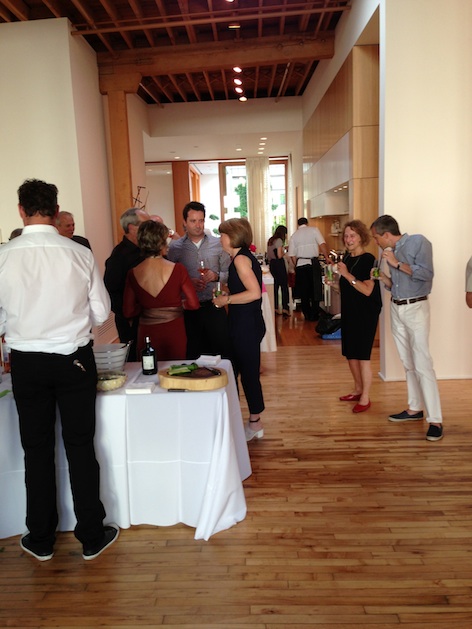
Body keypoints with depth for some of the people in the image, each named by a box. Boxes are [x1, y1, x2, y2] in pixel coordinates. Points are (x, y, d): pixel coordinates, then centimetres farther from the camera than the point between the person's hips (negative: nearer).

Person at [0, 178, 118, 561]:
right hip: (75, 360, 0)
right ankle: (92, 537, 25)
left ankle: (41, 541, 31)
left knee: (37, 450, 15)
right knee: (80, 447, 11)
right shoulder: (80, 254, -11)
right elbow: (101, 313, -4)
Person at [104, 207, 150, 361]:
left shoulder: (142, 250, 9)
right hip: (131, 322, -7)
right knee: (136, 361, 4)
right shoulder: (119, 255, -15)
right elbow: (111, 291, -17)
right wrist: (127, 318, -15)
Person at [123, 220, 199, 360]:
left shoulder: (133, 274, -5)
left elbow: (128, 311, 0)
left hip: (146, 333, 2)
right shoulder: (177, 269, -12)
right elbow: (194, 304, -10)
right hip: (174, 331, -2)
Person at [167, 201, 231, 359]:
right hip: (188, 309, 0)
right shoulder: (175, 247, 2)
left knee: (223, 352, 1)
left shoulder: (218, 244, 4)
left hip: (214, 306, 0)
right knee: (193, 354, 10)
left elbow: (229, 273, 6)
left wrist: (216, 276, -13)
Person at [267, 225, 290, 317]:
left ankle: (275, 307, 13)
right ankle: (285, 308, -8)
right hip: (279, 264, -8)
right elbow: (279, 255, -16)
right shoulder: (279, 240, -11)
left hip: (272, 264, 8)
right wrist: (284, 252, 2)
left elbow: (268, 256, 18)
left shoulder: (270, 240, 14)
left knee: (275, 285, 11)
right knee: (284, 286, -4)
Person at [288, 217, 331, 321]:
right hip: (313, 263, -3)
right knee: (315, 290, 6)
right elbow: (322, 244, -11)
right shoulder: (314, 230, 2)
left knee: (304, 291, 12)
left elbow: (292, 255, 7)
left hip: (300, 264, 3)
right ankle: (314, 315, 8)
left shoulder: (294, 235, 10)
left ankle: (307, 314, 17)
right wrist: (327, 257, -6)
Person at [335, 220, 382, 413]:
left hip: (365, 313, -8)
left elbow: (367, 290, -23)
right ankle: (358, 390, 30)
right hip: (349, 311, 8)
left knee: (362, 355, -2)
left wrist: (347, 274, -25)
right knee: (350, 353, 14)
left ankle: (365, 398, 10)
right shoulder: (346, 258, 8)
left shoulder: (368, 259, -14)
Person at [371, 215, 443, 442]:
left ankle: (435, 420, -6)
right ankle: (414, 408, 20)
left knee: (422, 364, -10)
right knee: (408, 363, 10)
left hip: (415, 308, -7)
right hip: (396, 308, 7)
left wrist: (397, 264, -17)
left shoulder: (418, 242, -8)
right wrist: (382, 277, -1)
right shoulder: (391, 252, 11)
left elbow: (427, 273, -19)